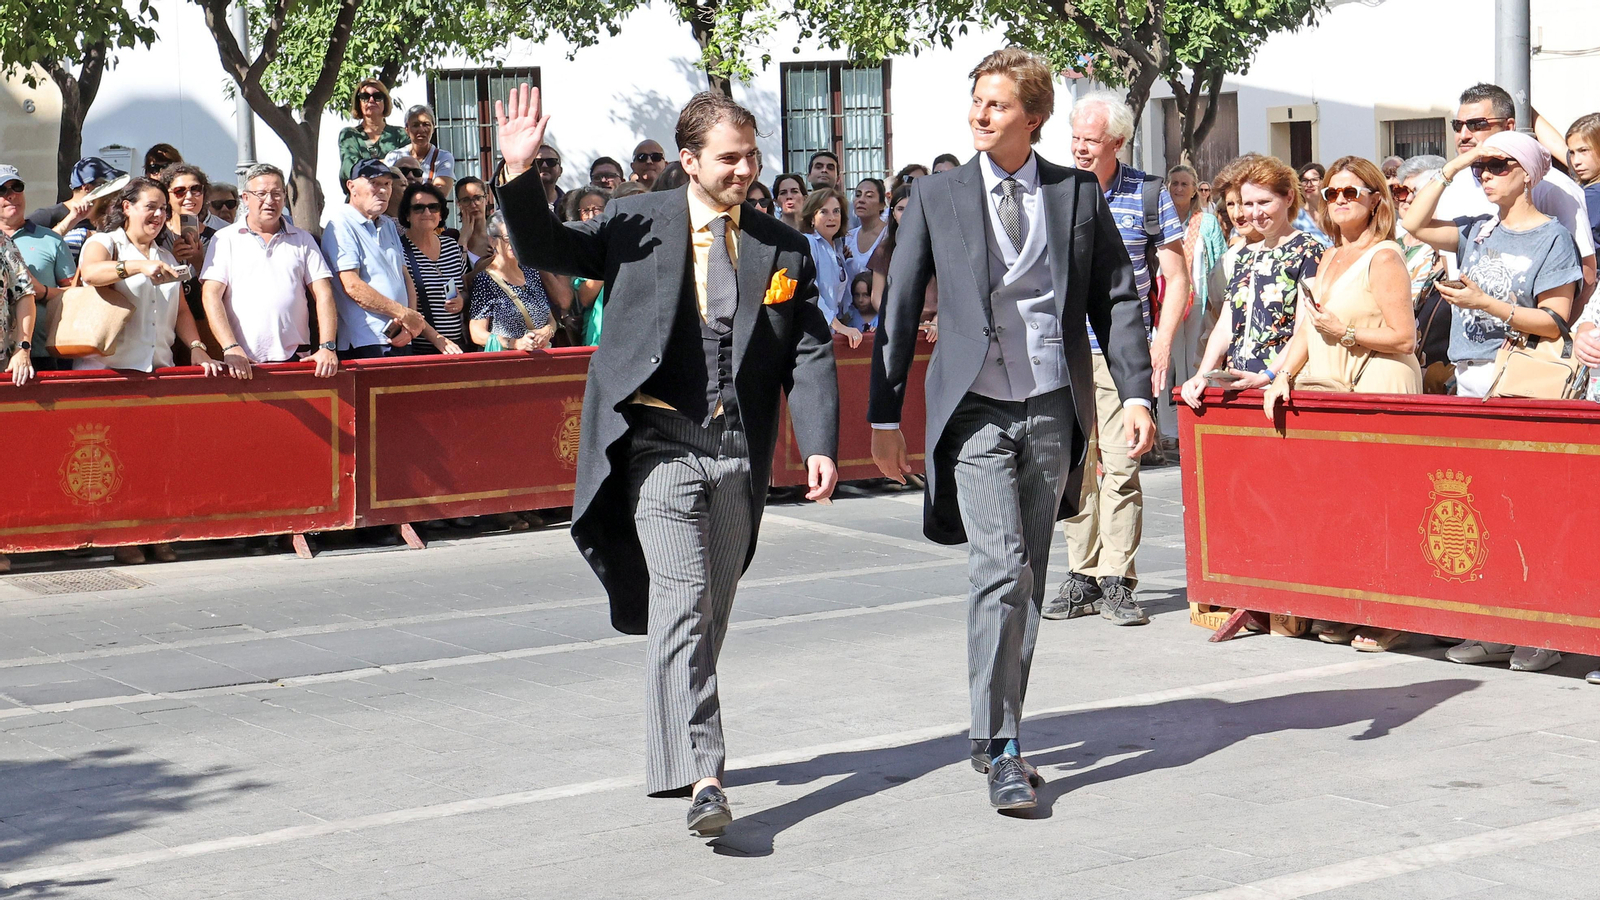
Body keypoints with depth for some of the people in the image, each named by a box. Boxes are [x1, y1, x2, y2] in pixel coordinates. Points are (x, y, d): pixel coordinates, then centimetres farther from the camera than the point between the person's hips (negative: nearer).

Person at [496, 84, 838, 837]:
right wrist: (519, 174, -15)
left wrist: (819, 444, -7)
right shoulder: (639, 224, 5)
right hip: (662, 442, -3)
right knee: (682, 603, -14)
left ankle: (674, 739, 32)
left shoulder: (782, 249, 10)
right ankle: (700, 777, -19)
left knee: (711, 613, 12)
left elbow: (810, 352, 6)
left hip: (739, 450, 3)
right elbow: (548, 251, 3)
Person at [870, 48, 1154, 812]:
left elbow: (1117, 297, 9)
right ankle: (1000, 749, -9)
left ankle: (997, 734, 23)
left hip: (1052, 409, 3)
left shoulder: (1078, 193, 6)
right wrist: (884, 414, 2)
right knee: (1001, 570, -15)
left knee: (1029, 580, 9)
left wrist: (1136, 392, -2)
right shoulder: (936, 196, 2)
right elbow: (900, 309, 5)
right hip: (977, 411, -3)